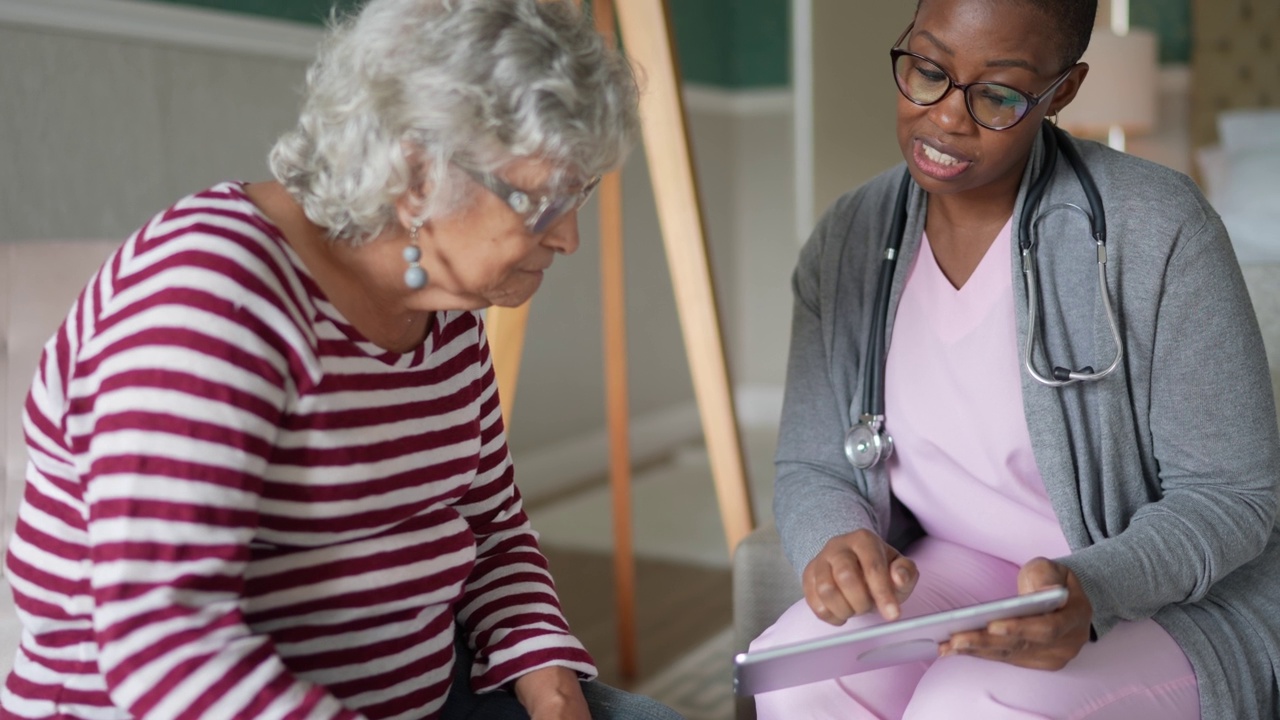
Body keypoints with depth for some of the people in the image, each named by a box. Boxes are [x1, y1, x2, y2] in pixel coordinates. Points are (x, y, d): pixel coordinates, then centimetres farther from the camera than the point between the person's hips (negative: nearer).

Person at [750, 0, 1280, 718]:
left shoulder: (1158, 227, -18)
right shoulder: (848, 243, -4)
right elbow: (811, 469, -1)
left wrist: (1094, 589, -33)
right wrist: (834, 542, -25)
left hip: (1178, 602, -3)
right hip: (957, 569, 4)